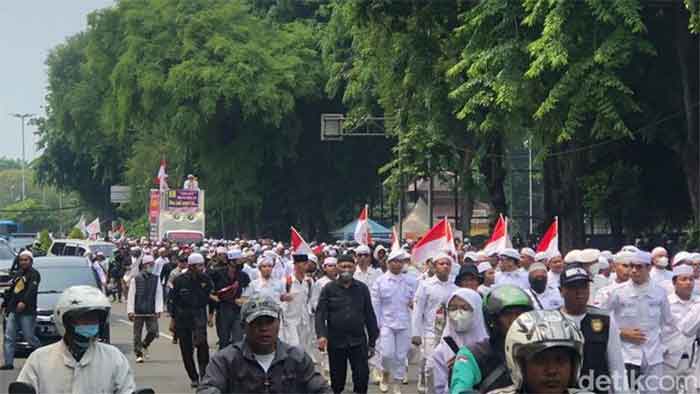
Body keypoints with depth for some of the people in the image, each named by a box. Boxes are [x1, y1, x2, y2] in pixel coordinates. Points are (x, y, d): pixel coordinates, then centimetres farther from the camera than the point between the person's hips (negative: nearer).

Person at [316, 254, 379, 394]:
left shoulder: (362, 288, 8)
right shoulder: (329, 289, 3)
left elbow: (369, 316, 10)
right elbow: (320, 314, -5)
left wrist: (372, 341, 9)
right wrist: (321, 335, -21)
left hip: (358, 342, 1)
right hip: (335, 342, -1)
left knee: (362, 376, -8)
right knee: (337, 379, 8)